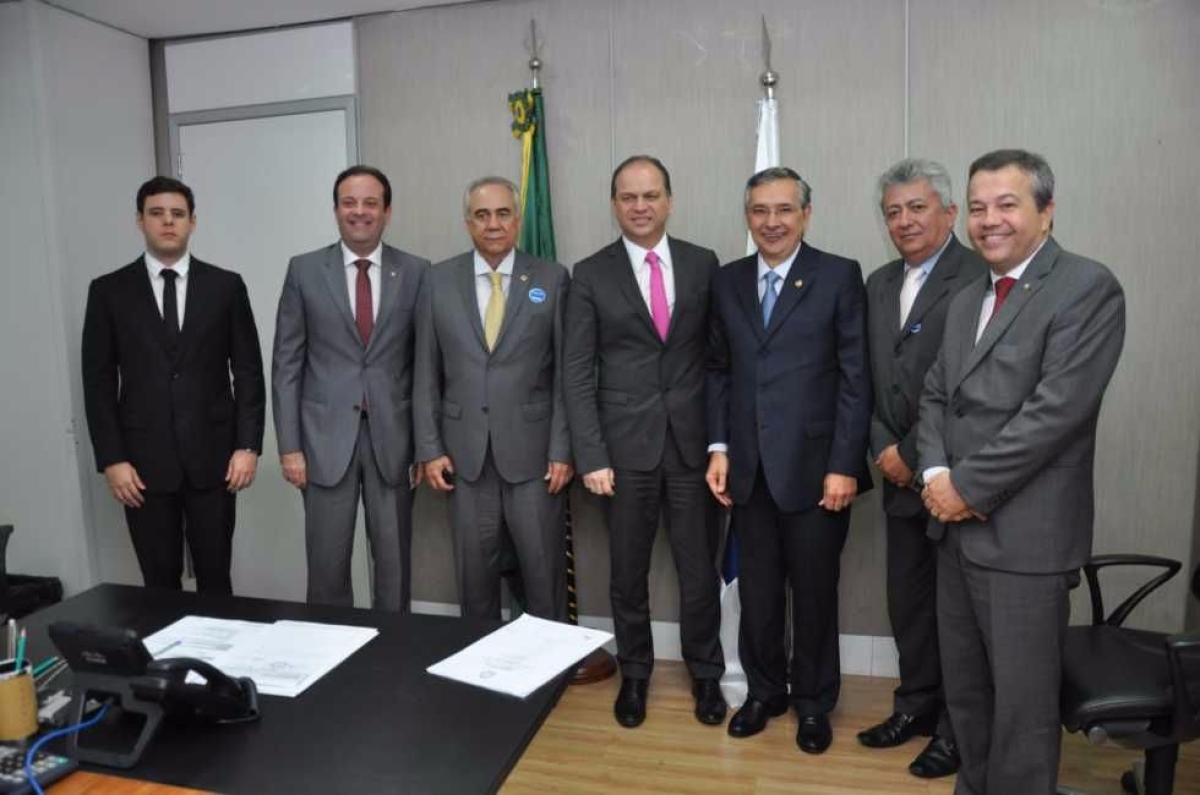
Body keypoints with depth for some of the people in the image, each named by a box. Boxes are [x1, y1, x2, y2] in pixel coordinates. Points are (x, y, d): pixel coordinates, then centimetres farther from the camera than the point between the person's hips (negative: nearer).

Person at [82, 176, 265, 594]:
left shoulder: (226, 286, 3)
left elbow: (248, 371, 2)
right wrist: (111, 459, -5)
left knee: (215, 577, 8)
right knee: (160, 583, 8)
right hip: (144, 459, 0)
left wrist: (248, 445, -5)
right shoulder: (108, 290, 4)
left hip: (213, 456, 0)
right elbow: (98, 381, 2)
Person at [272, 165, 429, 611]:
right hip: (326, 436, 0)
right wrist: (289, 446, -3)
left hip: (392, 436, 0)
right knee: (327, 563, 7)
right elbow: (287, 364, 2)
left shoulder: (415, 272, 2)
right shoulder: (304, 271, 2)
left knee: (394, 561, 9)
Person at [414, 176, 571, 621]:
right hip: (465, 452, 2)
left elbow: (566, 372, -2)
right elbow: (427, 373, 5)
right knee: (474, 569, 12)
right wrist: (429, 448, 0)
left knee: (544, 567, 6)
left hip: (533, 450, -1)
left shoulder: (552, 278, 0)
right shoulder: (439, 281, 5)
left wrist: (563, 449, -7)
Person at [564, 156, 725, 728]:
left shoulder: (703, 264, 4)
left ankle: (706, 674, 31)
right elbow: (578, 373, -3)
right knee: (628, 572, 12)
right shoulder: (591, 274, 0)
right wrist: (591, 456, -9)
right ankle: (634, 672, 33)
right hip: (625, 445, -1)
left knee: (699, 569, 9)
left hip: (692, 441, 1)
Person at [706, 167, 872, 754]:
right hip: (749, 467, 3)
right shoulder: (727, 281, 8)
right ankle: (764, 690, 34)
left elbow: (855, 377, -7)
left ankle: (813, 702, 31)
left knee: (814, 591, 11)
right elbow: (717, 370, 10)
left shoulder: (840, 276, -4)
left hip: (814, 466, -3)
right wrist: (718, 448, 3)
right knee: (757, 589, 14)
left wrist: (844, 464, -11)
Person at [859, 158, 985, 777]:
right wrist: (883, 448, -3)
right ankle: (916, 705, 35)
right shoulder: (879, 284, 11)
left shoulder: (980, 278, -12)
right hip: (901, 475, 6)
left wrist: (917, 456, -14)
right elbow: (867, 379, 10)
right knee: (906, 601, 16)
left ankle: (958, 727, 27)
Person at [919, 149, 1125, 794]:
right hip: (956, 524, 7)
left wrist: (967, 485, -14)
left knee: (1022, 701, 6)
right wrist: (935, 473, -5)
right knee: (963, 687, 18)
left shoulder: (1087, 288, -10)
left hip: (1024, 534, -7)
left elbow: (1057, 409, -19)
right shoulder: (966, 301, 15)